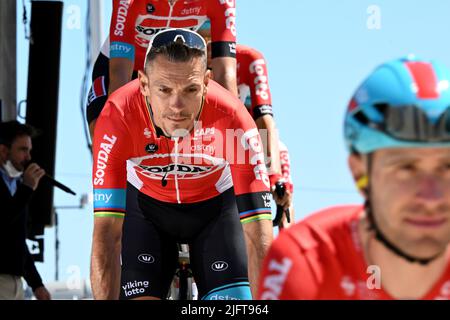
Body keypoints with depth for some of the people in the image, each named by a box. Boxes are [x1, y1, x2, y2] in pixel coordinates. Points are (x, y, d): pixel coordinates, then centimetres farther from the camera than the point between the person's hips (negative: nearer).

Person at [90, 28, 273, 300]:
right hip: (145, 205, 0)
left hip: (216, 205, 0)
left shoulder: (233, 120, -37)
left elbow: (259, 237, -36)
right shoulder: (118, 117, -36)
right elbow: (107, 234, -37)